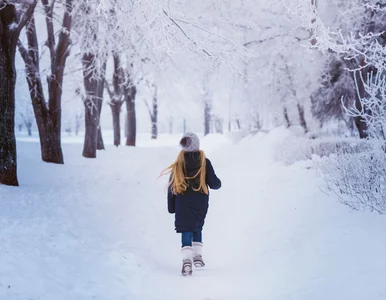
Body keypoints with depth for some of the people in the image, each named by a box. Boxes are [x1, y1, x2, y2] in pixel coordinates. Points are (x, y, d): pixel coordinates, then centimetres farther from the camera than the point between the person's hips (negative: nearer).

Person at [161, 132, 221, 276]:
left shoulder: (178, 163, -4)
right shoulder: (205, 162, -6)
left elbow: (171, 186, -1)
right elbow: (214, 183, -5)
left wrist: (171, 207, 7)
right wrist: (218, 183, 21)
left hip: (183, 205, -1)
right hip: (200, 204, 1)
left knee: (186, 231, -3)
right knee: (197, 228, 22)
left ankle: (187, 260, -21)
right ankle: (198, 256, 21)